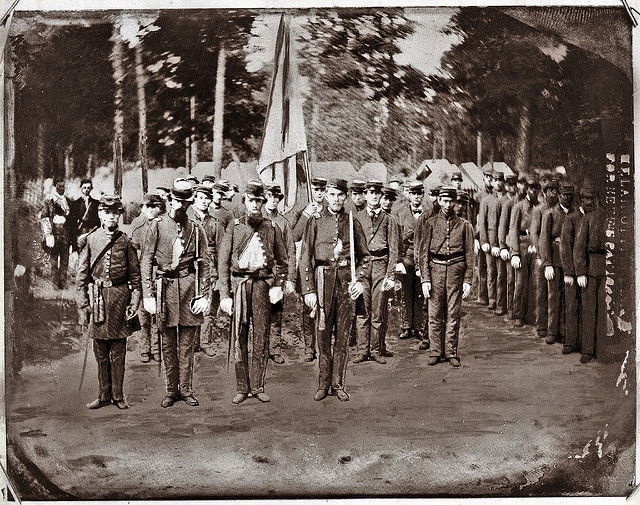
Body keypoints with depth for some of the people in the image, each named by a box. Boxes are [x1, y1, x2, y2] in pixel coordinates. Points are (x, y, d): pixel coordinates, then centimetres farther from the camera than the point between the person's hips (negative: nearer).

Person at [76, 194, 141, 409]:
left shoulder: (125, 242, 5)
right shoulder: (90, 239, 5)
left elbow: (135, 276, 6)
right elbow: (81, 274, 6)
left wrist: (134, 303, -2)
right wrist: (83, 304, 0)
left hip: (120, 295, -1)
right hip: (97, 296, 1)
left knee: (118, 349, 4)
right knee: (100, 350, 6)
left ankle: (118, 395, 12)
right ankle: (104, 395, 16)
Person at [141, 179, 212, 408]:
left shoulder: (196, 228, 6)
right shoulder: (157, 226, 2)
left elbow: (205, 263, 7)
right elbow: (146, 261, 2)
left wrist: (203, 295, 0)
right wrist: (147, 295, -4)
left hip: (189, 285, 1)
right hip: (165, 286, -1)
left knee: (187, 343, 6)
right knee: (168, 343, 7)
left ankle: (186, 389, 15)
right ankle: (171, 390, 16)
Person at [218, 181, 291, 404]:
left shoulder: (272, 228, 8)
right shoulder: (234, 227, 6)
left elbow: (283, 260, 14)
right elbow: (224, 262, 5)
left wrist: (278, 285, -1)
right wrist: (224, 294, -1)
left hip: (263, 284, 1)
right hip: (239, 284, 0)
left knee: (261, 337, 3)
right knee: (239, 338, 1)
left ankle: (258, 387, 12)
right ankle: (242, 388, 9)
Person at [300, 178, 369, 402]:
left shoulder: (352, 222, 8)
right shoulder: (315, 221, 3)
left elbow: (364, 255, 14)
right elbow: (305, 257, 0)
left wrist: (359, 280, -2)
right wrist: (308, 290, -6)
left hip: (347, 280, 1)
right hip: (323, 279, -1)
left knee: (343, 335, 6)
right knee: (323, 333, 3)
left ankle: (338, 384, 15)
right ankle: (323, 383, 14)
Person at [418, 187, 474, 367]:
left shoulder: (464, 225, 7)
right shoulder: (430, 224, 6)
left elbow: (469, 255, 6)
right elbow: (424, 252, 3)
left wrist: (468, 281, -1)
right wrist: (425, 279, -5)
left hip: (456, 271, 0)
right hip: (435, 270, 0)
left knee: (453, 316, 3)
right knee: (435, 315, 4)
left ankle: (451, 353, 12)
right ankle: (435, 352, 13)